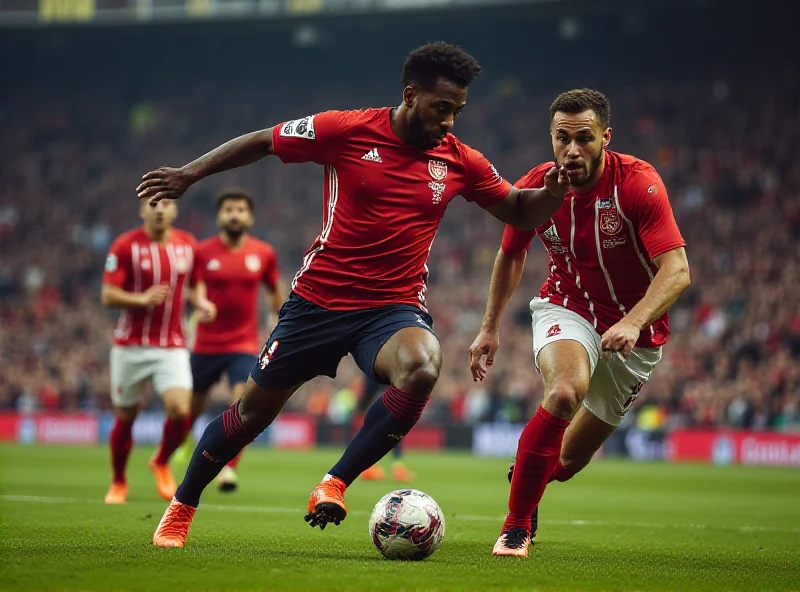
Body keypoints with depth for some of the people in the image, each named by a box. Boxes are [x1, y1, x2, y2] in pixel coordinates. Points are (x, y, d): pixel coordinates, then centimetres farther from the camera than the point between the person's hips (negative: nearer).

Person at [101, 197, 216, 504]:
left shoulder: (188, 244, 5)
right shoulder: (125, 245, -7)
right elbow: (108, 295, -9)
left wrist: (201, 303, -1)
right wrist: (141, 299, -26)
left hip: (172, 346, 2)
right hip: (131, 346, -2)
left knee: (180, 411, -17)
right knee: (125, 418, 6)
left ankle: (161, 463, 14)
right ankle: (118, 483, 30)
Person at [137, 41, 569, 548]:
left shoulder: (460, 161, 0)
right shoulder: (347, 130, -8)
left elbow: (519, 212, 11)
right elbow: (261, 143, 3)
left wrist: (552, 194, -10)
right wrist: (190, 174, 2)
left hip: (395, 307, 1)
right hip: (319, 298, -1)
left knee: (422, 368, -34)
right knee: (252, 414, 8)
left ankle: (334, 485, -21)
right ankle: (181, 509, 33)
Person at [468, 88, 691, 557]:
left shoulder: (638, 183, -23)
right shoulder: (535, 189, -11)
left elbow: (677, 271, -28)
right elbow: (511, 255, 10)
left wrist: (633, 323, -43)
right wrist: (490, 328, 12)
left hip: (634, 330, 0)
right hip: (567, 308, 0)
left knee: (572, 457, 7)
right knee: (565, 391, -34)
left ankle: (529, 479, 46)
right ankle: (516, 525, -21)